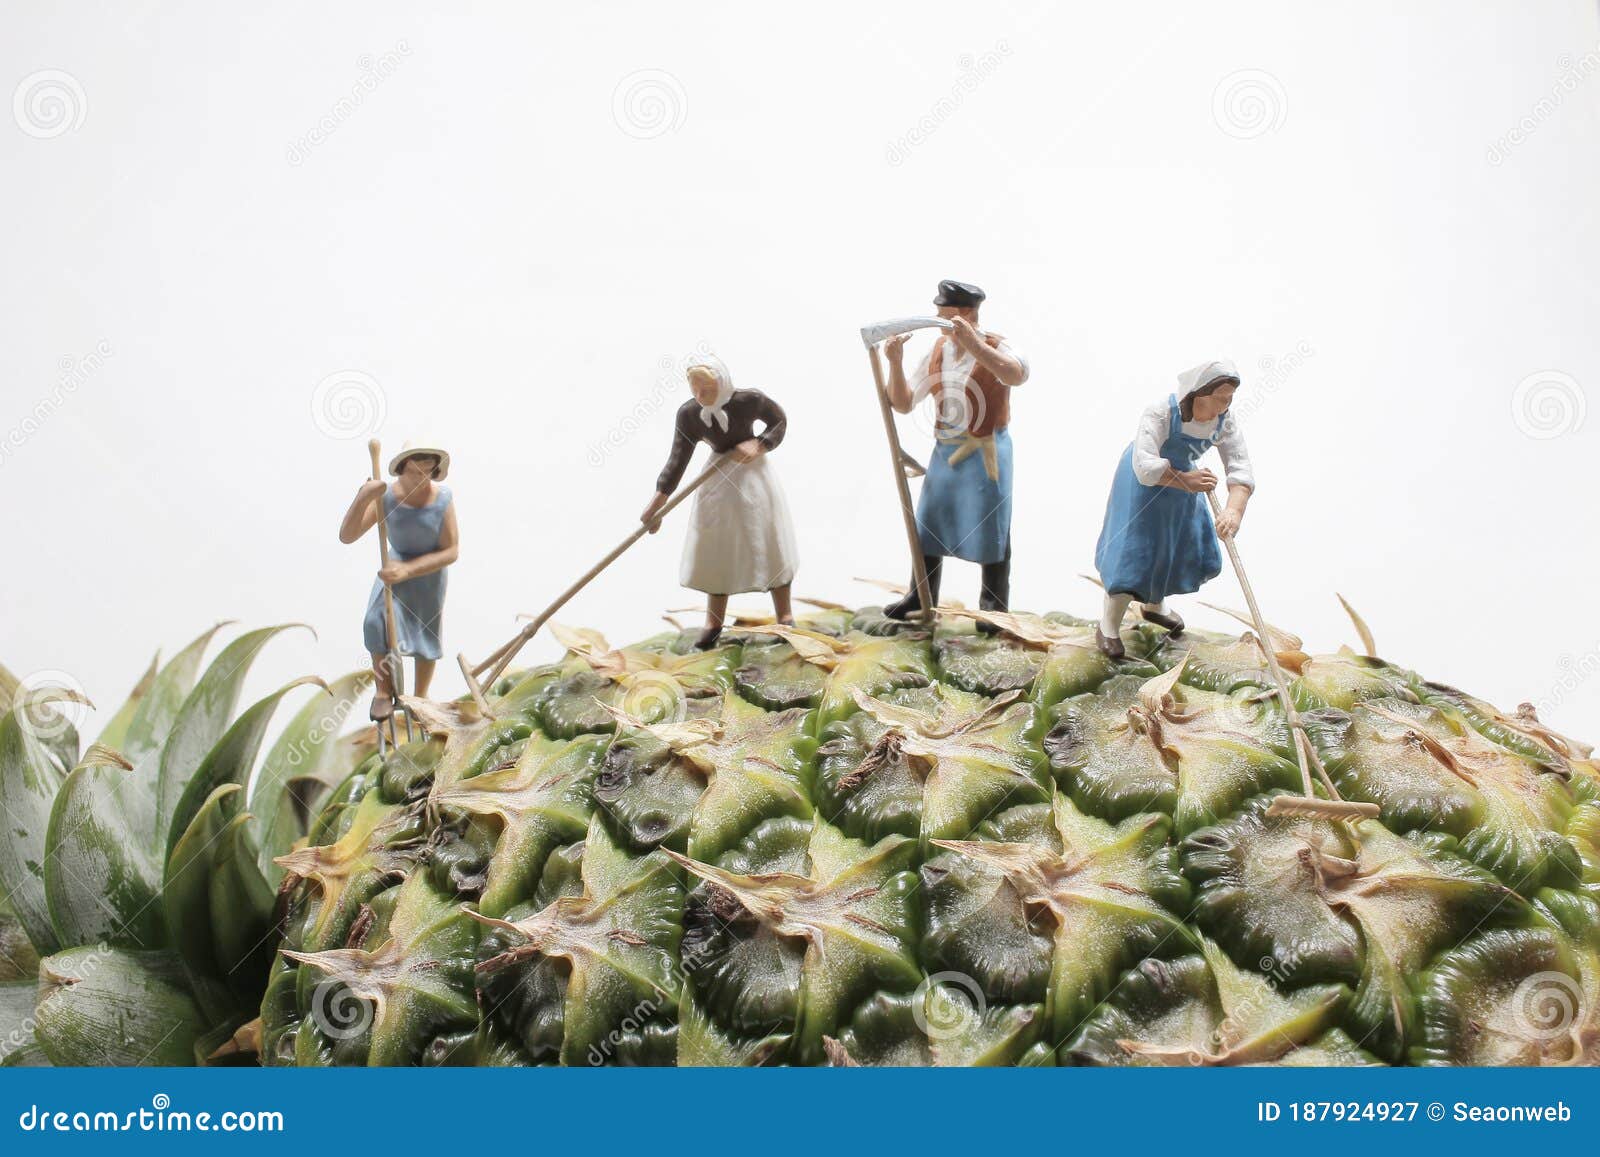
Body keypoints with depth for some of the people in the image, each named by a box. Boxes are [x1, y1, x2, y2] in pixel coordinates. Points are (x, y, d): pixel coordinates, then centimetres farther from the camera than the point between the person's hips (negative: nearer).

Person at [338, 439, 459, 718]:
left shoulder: (442, 499, -26)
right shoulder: (385, 496, -23)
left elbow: (452, 551, -22)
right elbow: (346, 536, -26)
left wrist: (407, 570, -32)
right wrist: (362, 499, -44)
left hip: (429, 569, 0)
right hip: (395, 564, 0)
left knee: (425, 635, 12)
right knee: (377, 622, -22)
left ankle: (419, 698, 34)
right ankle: (384, 689, -2)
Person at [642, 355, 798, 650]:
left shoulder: (749, 400, -21)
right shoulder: (688, 414, -18)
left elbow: (779, 421, -3)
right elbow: (677, 462, -19)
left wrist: (759, 446, -22)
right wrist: (654, 506, -26)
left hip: (752, 473, -2)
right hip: (718, 476, 2)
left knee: (769, 546, 2)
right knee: (715, 549, 5)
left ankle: (785, 617, 15)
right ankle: (714, 623, 16)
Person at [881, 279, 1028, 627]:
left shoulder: (994, 347, -14)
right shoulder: (938, 351, 2)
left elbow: (1018, 375, -39)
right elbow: (903, 404, 3)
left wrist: (973, 344, -48)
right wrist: (896, 363, -14)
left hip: (985, 454, -5)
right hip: (946, 451, 6)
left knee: (989, 529, 3)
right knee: (927, 524, 12)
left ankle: (994, 605, 17)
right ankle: (920, 599, 26)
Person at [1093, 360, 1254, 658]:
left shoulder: (1226, 422, -20)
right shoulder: (1160, 413, -35)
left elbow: (1241, 470, -28)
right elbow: (1146, 468, -42)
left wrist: (1234, 511, -44)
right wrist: (1185, 482, -44)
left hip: (1183, 478, 6)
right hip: (1144, 484, -6)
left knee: (1193, 553, 16)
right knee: (1134, 552, -4)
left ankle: (1153, 604, 44)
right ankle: (1108, 627, 14)